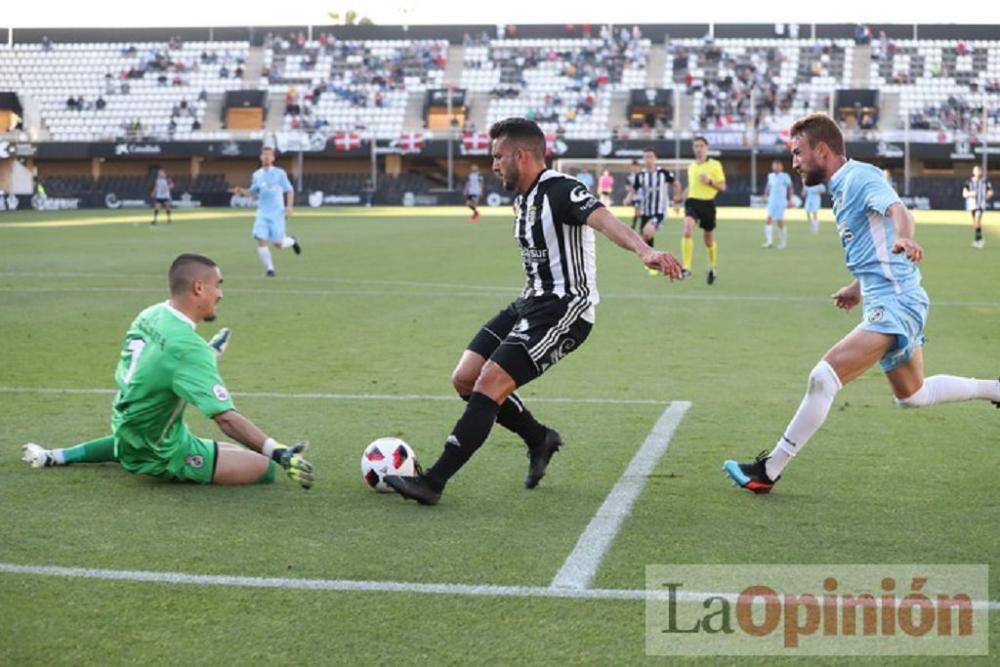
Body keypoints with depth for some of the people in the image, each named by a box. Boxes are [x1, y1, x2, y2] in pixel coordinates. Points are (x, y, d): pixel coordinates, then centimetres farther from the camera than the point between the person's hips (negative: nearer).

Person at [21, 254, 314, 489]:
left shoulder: (149, 315, -3)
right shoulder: (187, 347, -27)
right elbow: (226, 418, -31)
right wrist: (281, 454, -31)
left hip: (126, 434, 9)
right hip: (161, 457, -9)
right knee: (265, 468, -15)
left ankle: (58, 457, 29)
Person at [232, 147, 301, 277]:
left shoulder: (280, 173, -1)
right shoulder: (257, 175, 9)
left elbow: (289, 191, 2)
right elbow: (252, 192, 18)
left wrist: (289, 206, -13)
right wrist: (242, 191, -3)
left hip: (277, 213, -3)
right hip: (262, 213, 3)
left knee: (278, 243, -2)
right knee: (260, 240, -12)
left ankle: (292, 241, 33)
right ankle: (269, 268, -1)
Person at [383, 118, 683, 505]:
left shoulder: (560, 190, -17)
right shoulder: (523, 198, 12)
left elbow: (604, 220, -35)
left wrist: (644, 251, -52)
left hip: (564, 309, -10)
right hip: (533, 301, 10)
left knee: (489, 384, -18)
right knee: (465, 379, 5)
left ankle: (433, 482, -12)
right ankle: (539, 439, 25)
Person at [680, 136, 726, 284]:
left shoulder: (715, 165, -1)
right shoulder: (691, 167, 12)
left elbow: (723, 187, -1)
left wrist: (709, 181, -17)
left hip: (708, 203, -2)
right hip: (692, 202, 2)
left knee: (709, 240, 10)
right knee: (687, 231, -23)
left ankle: (713, 268, 34)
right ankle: (686, 268, -26)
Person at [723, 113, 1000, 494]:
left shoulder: (860, 176, -14)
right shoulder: (841, 188, 15)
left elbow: (896, 210, -34)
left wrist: (904, 239, -55)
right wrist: (858, 288, 30)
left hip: (894, 304, -11)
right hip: (887, 302, 11)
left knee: (824, 376, -20)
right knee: (912, 396, 25)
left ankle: (769, 471, -15)